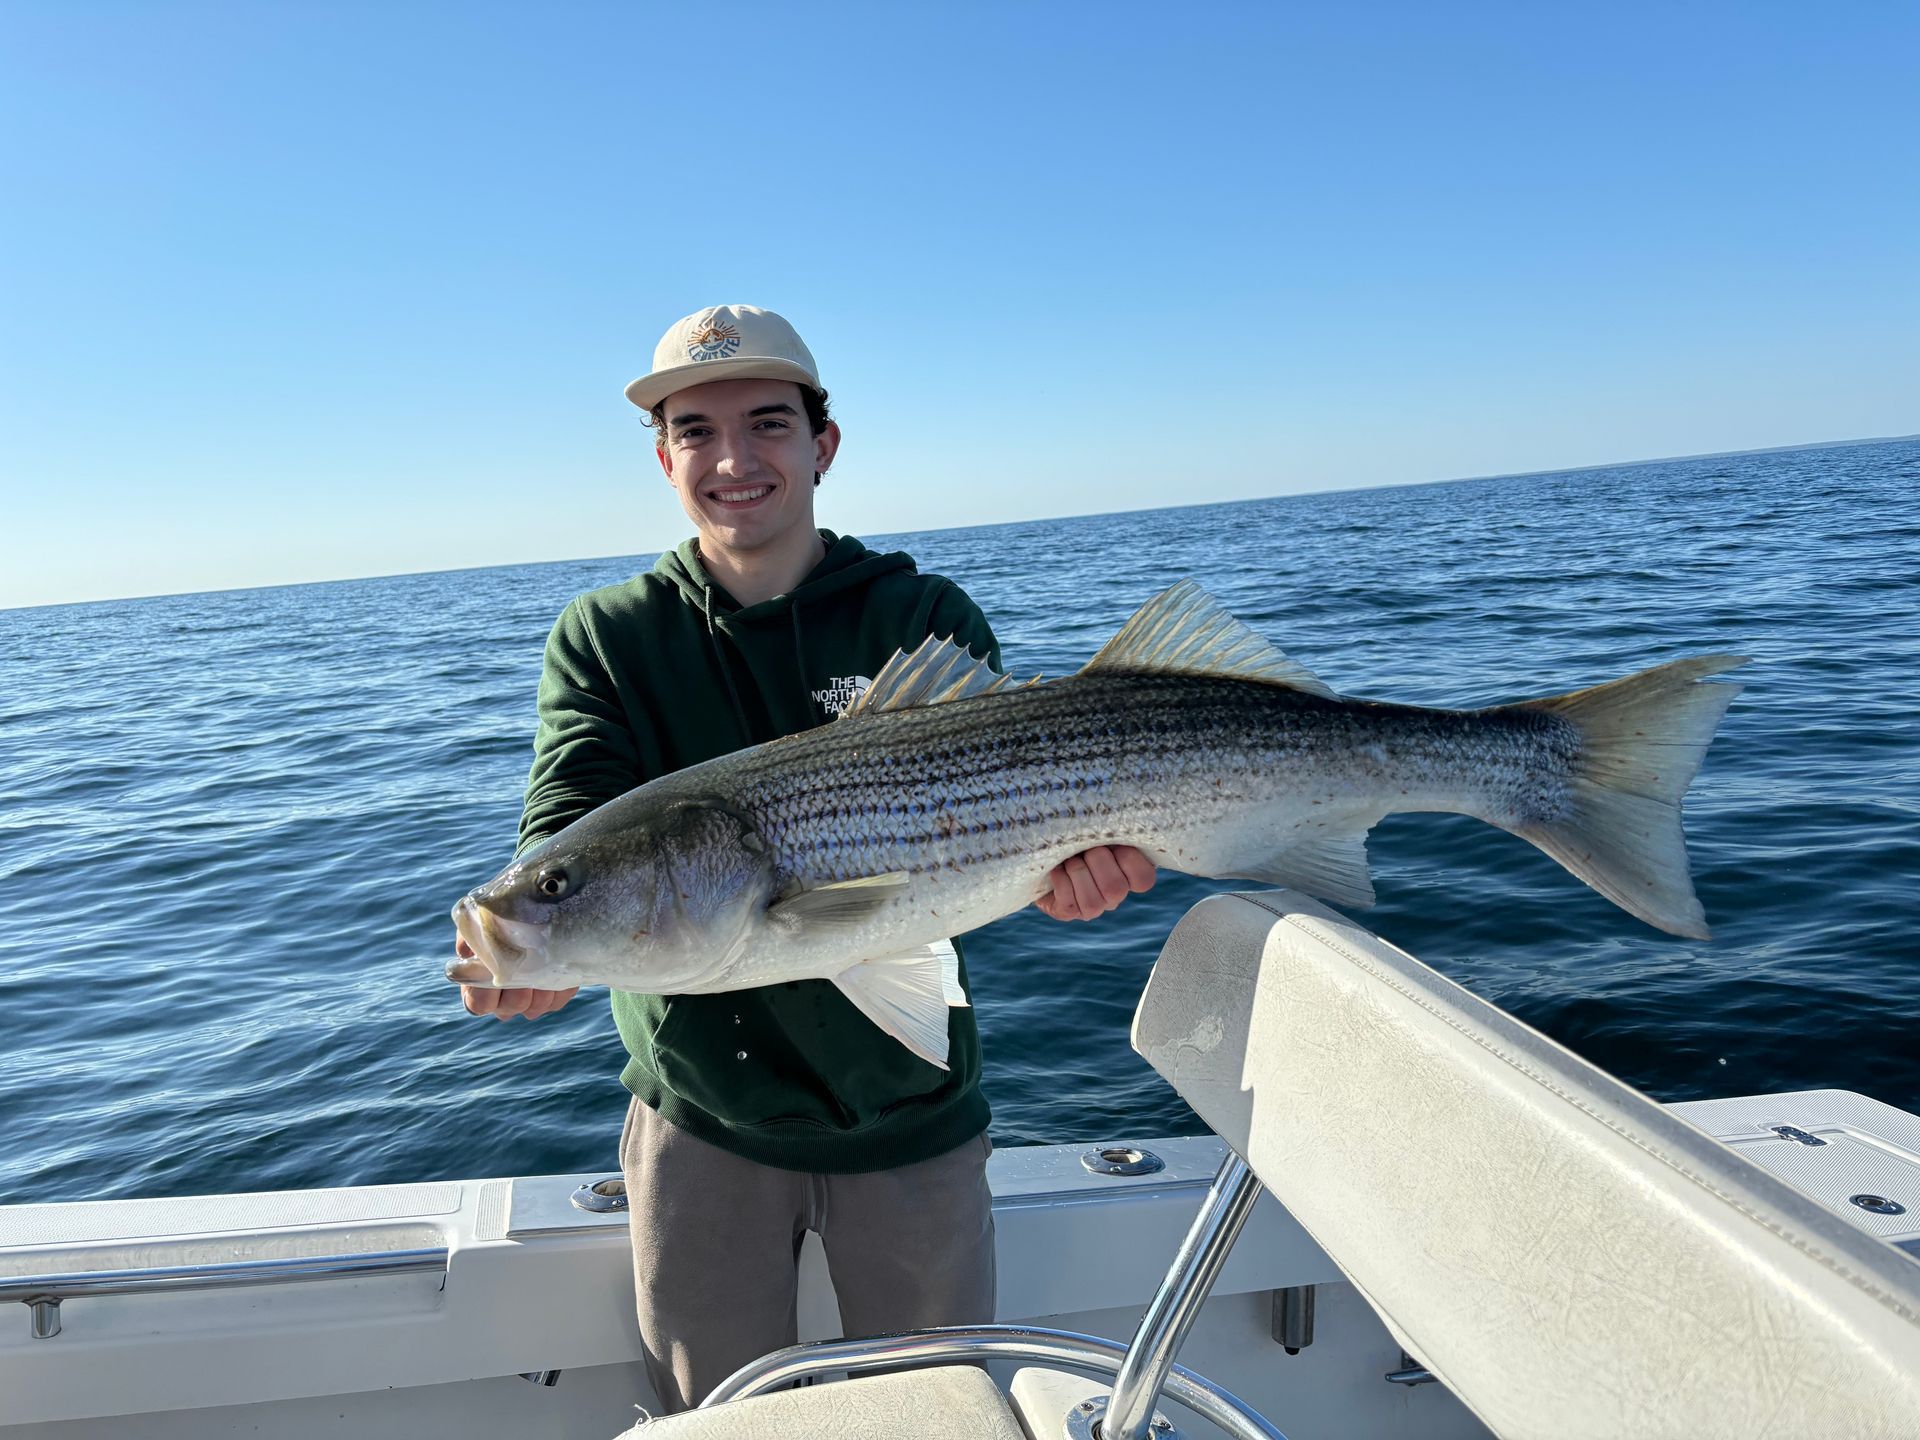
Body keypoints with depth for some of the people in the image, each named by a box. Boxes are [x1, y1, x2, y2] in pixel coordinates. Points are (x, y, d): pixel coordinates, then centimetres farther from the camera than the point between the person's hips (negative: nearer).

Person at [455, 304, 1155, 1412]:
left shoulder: (927, 620, -5)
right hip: (703, 1120, 1)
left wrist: (1053, 861, -39)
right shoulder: (605, 638, -3)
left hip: (908, 1115, 0)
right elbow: (568, 830, -15)